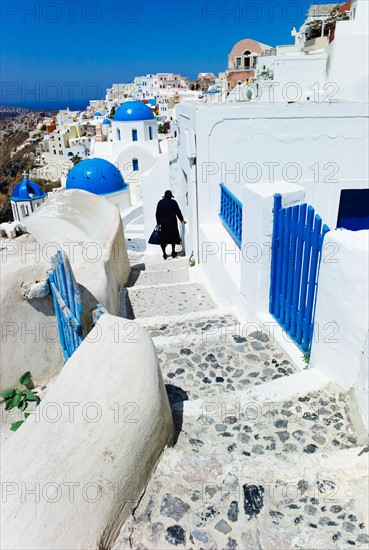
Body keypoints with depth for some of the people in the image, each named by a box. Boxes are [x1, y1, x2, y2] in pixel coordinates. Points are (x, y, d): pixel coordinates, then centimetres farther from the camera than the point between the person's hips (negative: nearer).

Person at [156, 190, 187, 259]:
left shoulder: (160, 202, 3)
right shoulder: (173, 202, -4)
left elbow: (157, 214, 5)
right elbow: (178, 212, -2)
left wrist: (158, 223, 12)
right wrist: (182, 220, 9)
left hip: (163, 223, 1)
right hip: (172, 222, -1)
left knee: (163, 238, 7)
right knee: (173, 236, 12)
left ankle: (164, 253, 6)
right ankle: (173, 252, 17)